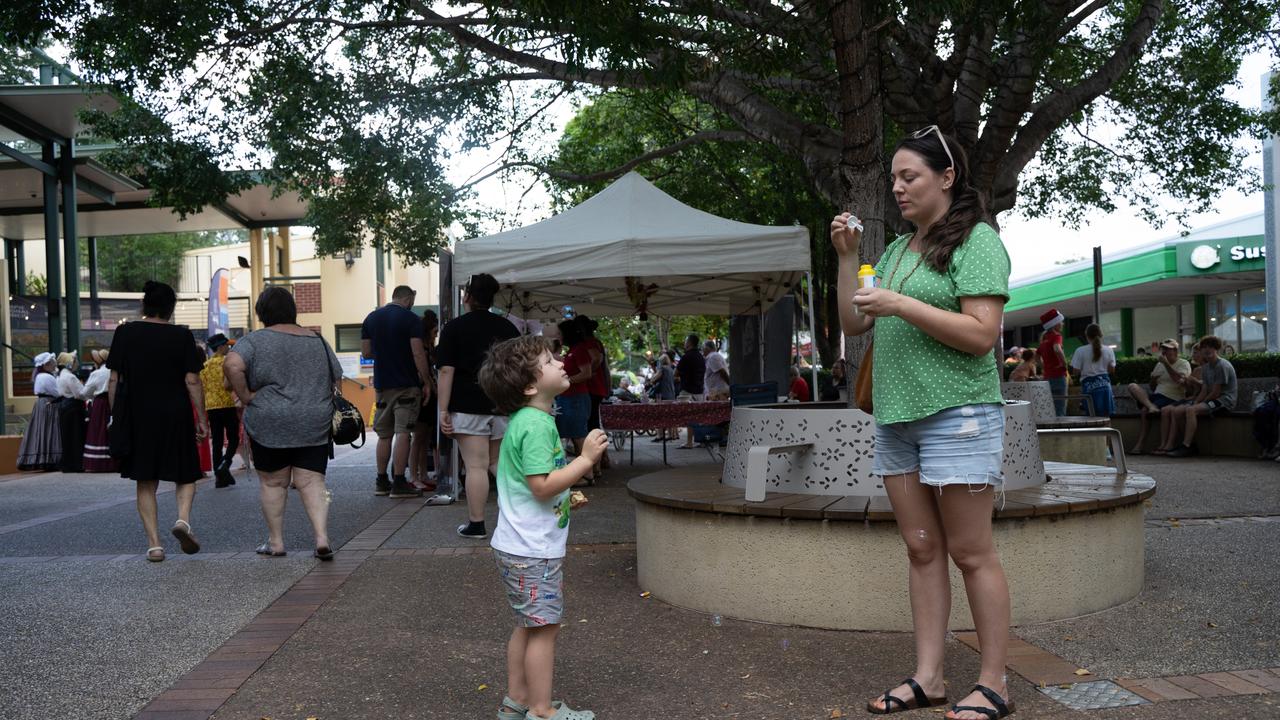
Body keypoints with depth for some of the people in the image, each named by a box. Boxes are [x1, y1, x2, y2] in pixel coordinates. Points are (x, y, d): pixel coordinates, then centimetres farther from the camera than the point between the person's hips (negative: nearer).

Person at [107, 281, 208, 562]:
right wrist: (201, 419, 0)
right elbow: (192, 381, -6)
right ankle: (183, 518, -12)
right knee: (185, 475, 14)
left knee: (146, 482, 10)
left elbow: (114, 380, 1)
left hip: (137, 417, 2)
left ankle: (154, 544, 5)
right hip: (175, 415, -1)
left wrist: (115, 415, 10)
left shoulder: (125, 333, 1)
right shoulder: (181, 336, -4)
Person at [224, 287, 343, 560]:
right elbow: (336, 381, 14)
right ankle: (322, 539, -8)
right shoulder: (318, 341, 11)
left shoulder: (256, 340, -3)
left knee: (273, 482, 10)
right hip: (315, 425, 3)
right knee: (312, 483, 3)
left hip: (270, 426, -3)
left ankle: (276, 542, 17)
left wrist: (246, 396, -9)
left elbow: (232, 364, -19)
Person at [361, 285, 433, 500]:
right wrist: (427, 382, -9)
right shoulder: (410, 319, -8)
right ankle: (399, 482, -5)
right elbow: (418, 354, -14)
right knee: (403, 433, -4)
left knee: (384, 434, 13)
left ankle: (382, 481, 18)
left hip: (382, 385, 5)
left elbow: (366, 352, 10)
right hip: (407, 385, -5)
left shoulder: (371, 318, 9)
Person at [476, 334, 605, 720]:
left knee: (529, 626, 18)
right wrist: (586, 459, -20)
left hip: (522, 546, 10)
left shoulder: (526, 420, 11)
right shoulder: (536, 424, -21)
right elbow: (542, 486, -25)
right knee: (545, 628, 0)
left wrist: (564, 498, 13)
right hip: (532, 550, -10)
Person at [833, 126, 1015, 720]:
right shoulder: (897, 250, 17)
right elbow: (854, 325, 15)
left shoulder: (976, 241, -4)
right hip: (896, 417, 7)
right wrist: (847, 258, 6)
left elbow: (981, 334, -14)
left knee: (970, 552, -2)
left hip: (957, 414, -7)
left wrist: (901, 305, -18)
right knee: (922, 548, 8)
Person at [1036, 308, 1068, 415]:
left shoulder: (1044, 338, 15)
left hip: (1047, 377, 8)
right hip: (1058, 376, -8)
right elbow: (1057, 349, -30)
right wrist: (1064, 364, -17)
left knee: (1051, 410, 11)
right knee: (1060, 410, -7)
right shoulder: (1056, 335, -9)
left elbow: (1037, 355, 28)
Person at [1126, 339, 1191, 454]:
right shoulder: (1159, 365, 24)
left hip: (1172, 399, -7)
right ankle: (1151, 406, -37)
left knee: (1145, 410, -31)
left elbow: (1179, 379, -18)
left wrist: (1166, 363, -15)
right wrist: (1153, 378, 2)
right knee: (1132, 386, -15)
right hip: (1156, 396, 7)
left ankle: (1139, 445, -25)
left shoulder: (1183, 364, 4)